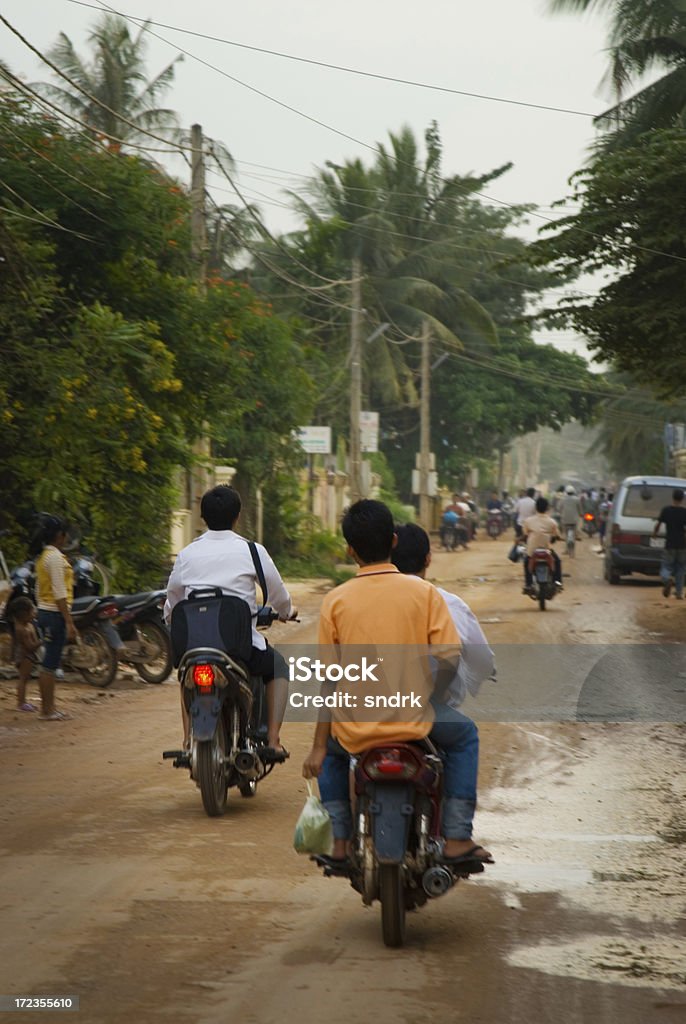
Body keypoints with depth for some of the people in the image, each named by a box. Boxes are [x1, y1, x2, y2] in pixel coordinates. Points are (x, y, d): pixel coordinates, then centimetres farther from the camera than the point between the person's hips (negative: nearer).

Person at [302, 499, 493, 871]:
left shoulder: (335, 600, -3)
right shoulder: (424, 592, -5)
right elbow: (448, 660, -9)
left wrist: (318, 748, 5)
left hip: (355, 729, 1)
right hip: (412, 721, -1)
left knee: (331, 750, 36)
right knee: (464, 734, 29)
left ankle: (340, 841, 24)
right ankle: (457, 839, 20)